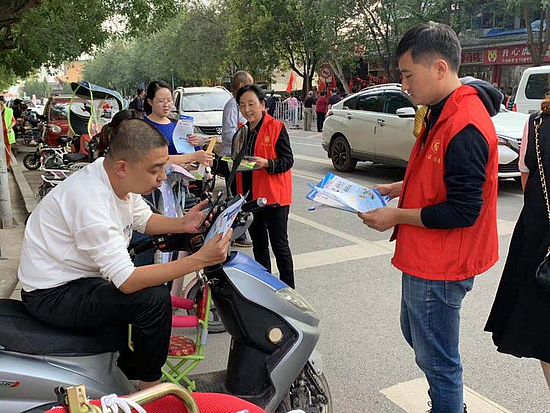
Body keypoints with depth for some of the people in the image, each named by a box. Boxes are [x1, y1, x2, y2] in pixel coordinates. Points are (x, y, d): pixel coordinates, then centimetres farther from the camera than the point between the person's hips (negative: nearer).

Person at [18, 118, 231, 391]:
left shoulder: (118, 178, -6)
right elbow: (127, 281, -33)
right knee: (154, 298, -24)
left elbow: (144, 220, 12)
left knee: (161, 279, 14)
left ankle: (129, 368, 26)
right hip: (52, 294, -10)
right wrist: (199, 260, -33)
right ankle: (149, 385, 1)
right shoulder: (91, 200, -33)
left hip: (79, 275, 10)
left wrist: (182, 224, -8)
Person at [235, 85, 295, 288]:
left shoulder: (277, 127, -7)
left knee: (279, 246, -2)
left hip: (274, 197, -7)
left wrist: (267, 163, -27)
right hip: (250, 197, 7)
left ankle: (288, 288, 9)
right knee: (258, 245, 16)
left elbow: (288, 160, -12)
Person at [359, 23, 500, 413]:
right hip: (424, 259, 11)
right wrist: (397, 188, 8)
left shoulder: (466, 127, -25)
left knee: (438, 361, 5)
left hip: (439, 268, -11)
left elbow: (462, 212, -26)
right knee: (416, 335, 27)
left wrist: (397, 216, -18)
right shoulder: (442, 112, 8)